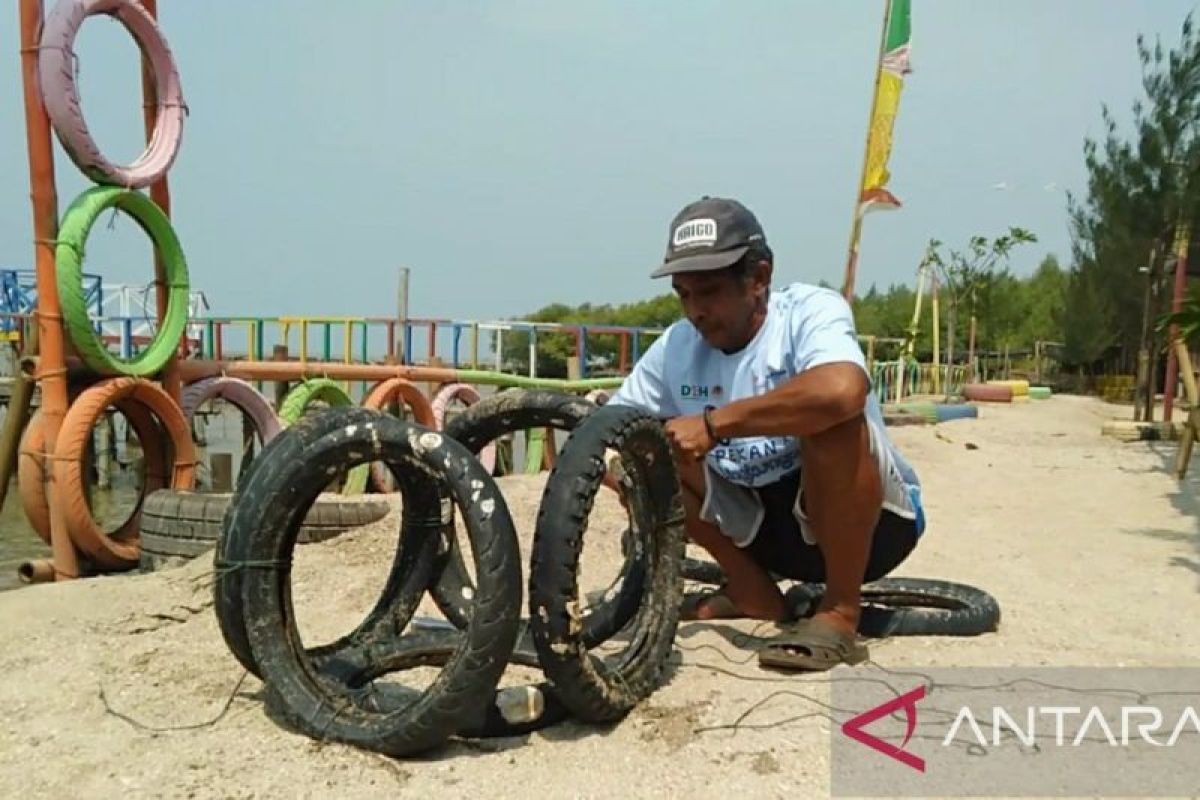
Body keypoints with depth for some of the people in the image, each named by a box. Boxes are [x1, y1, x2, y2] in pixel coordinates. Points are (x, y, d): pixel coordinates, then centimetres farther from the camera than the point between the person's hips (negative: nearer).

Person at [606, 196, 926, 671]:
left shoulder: (811, 310, -20)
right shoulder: (675, 348, -4)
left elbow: (844, 389, -43)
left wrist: (714, 423, -38)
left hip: (873, 521, -6)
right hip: (766, 523, 6)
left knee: (830, 417, -34)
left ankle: (840, 614, -18)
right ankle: (754, 595, 6)